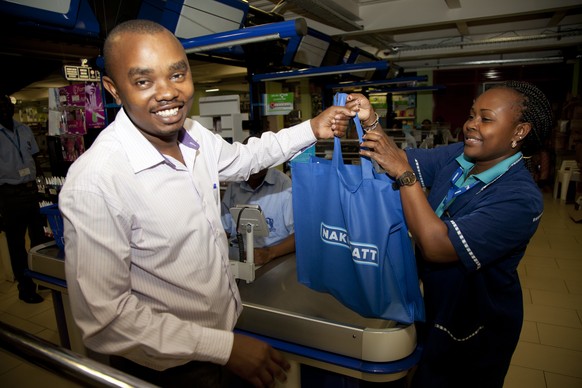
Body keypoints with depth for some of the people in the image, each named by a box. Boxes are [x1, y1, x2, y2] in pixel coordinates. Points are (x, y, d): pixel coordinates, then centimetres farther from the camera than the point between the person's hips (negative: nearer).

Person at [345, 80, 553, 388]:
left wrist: (402, 173, -37)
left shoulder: (521, 199, -29)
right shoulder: (456, 156, -8)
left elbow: (437, 246, -36)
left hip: (473, 331, -6)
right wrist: (370, 121, -24)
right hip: (433, 304, 6)